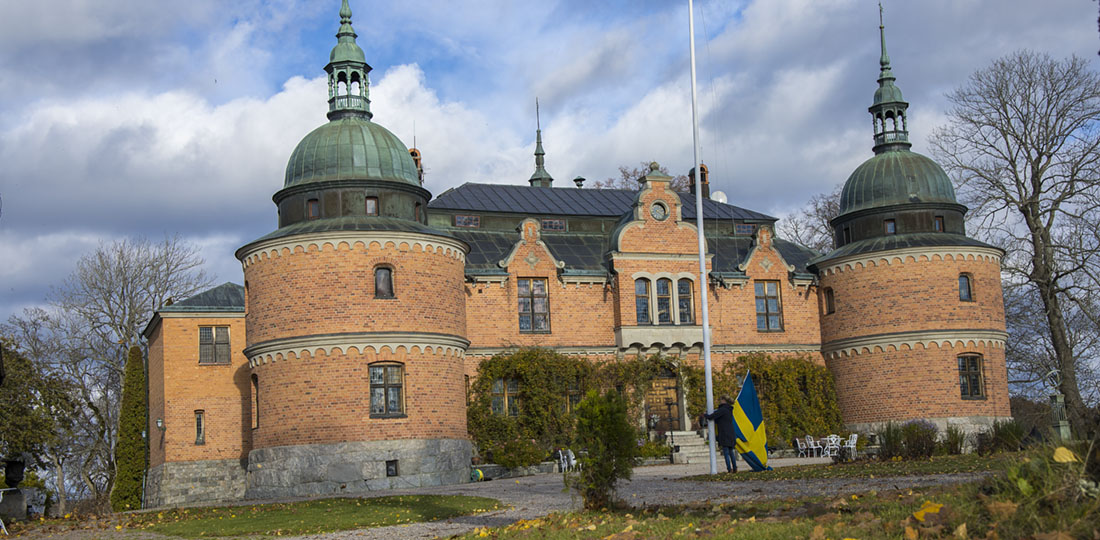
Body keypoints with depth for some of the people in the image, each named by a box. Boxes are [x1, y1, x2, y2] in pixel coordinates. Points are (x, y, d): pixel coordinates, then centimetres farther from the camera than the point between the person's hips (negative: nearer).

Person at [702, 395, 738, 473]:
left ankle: (729, 469, -9)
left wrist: (705, 415, 3)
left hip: (724, 434, -8)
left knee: (726, 452, -6)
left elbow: (711, 416, -17)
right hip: (731, 434, 8)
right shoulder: (729, 410, 15)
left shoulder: (722, 409, -13)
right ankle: (734, 468, 14)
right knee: (731, 452, 13)